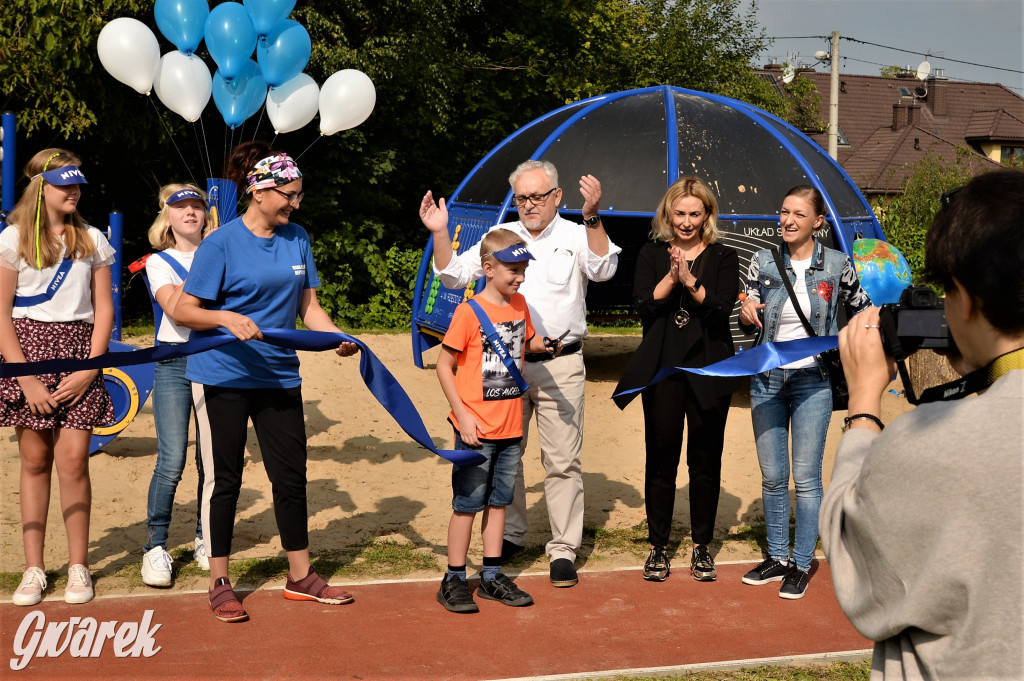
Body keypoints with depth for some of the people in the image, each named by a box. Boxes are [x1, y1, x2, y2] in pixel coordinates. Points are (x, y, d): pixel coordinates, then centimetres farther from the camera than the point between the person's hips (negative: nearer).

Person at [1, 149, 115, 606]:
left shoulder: (92, 240, 8)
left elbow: (103, 311, 7)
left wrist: (89, 370, -5)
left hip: (77, 357, 1)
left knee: (73, 460, -5)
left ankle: (78, 566, 4)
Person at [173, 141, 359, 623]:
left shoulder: (296, 238, 6)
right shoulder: (222, 243, -10)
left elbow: (308, 305, 8)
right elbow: (184, 311, -10)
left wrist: (338, 338, -9)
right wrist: (227, 319, -28)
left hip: (279, 377, 5)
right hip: (222, 376, -5)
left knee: (291, 475, 9)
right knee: (223, 478, 3)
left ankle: (301, 577, 23)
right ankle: (219, 584, 15)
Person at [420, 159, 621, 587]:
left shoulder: (575, 236, 1)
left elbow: (603, 269, -18)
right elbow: (453, 275, 9)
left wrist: (592, 217, -29)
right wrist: (439, 233, -6)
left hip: (559, 364, -3)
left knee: (562, 460, -1)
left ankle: (563, 549, 7)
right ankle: (509, 535, 28)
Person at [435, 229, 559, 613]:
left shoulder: (519, 304, 6)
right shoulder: (469, 311, -13)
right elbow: (444, 365, -11)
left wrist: (543, 345, 1)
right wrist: (462, 415, -15)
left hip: (510, 427, 6)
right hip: (477, 429, -6)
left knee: (498, 501, 14)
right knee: (467, 504, 2)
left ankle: (492, 577, 24)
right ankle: (454, 581, 13)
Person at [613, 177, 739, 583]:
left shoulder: (723, 259, 6)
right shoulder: (652, 255, 8)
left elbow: (722, 309, -9)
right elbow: (643, 305, -6)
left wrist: (690, 281, -20)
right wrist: (671, 277, -18)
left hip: (709, 371, 0)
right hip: (662, 369, 0)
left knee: (705, 459, 5)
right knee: (661, 458, 3)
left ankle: (701, 546, 16)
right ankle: (658, 546, 14)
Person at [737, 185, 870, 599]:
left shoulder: (837, 265, -4)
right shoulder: (763, 262, 1)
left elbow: (864, 309, 11)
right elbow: (749, 322, 6)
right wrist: (747, 315, -16)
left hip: (813, 381, -3)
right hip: (767, 379, 3)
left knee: (806, 477, -1)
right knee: (772, 476, 9)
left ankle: (802, 565, 11)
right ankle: (777, 557, 23)